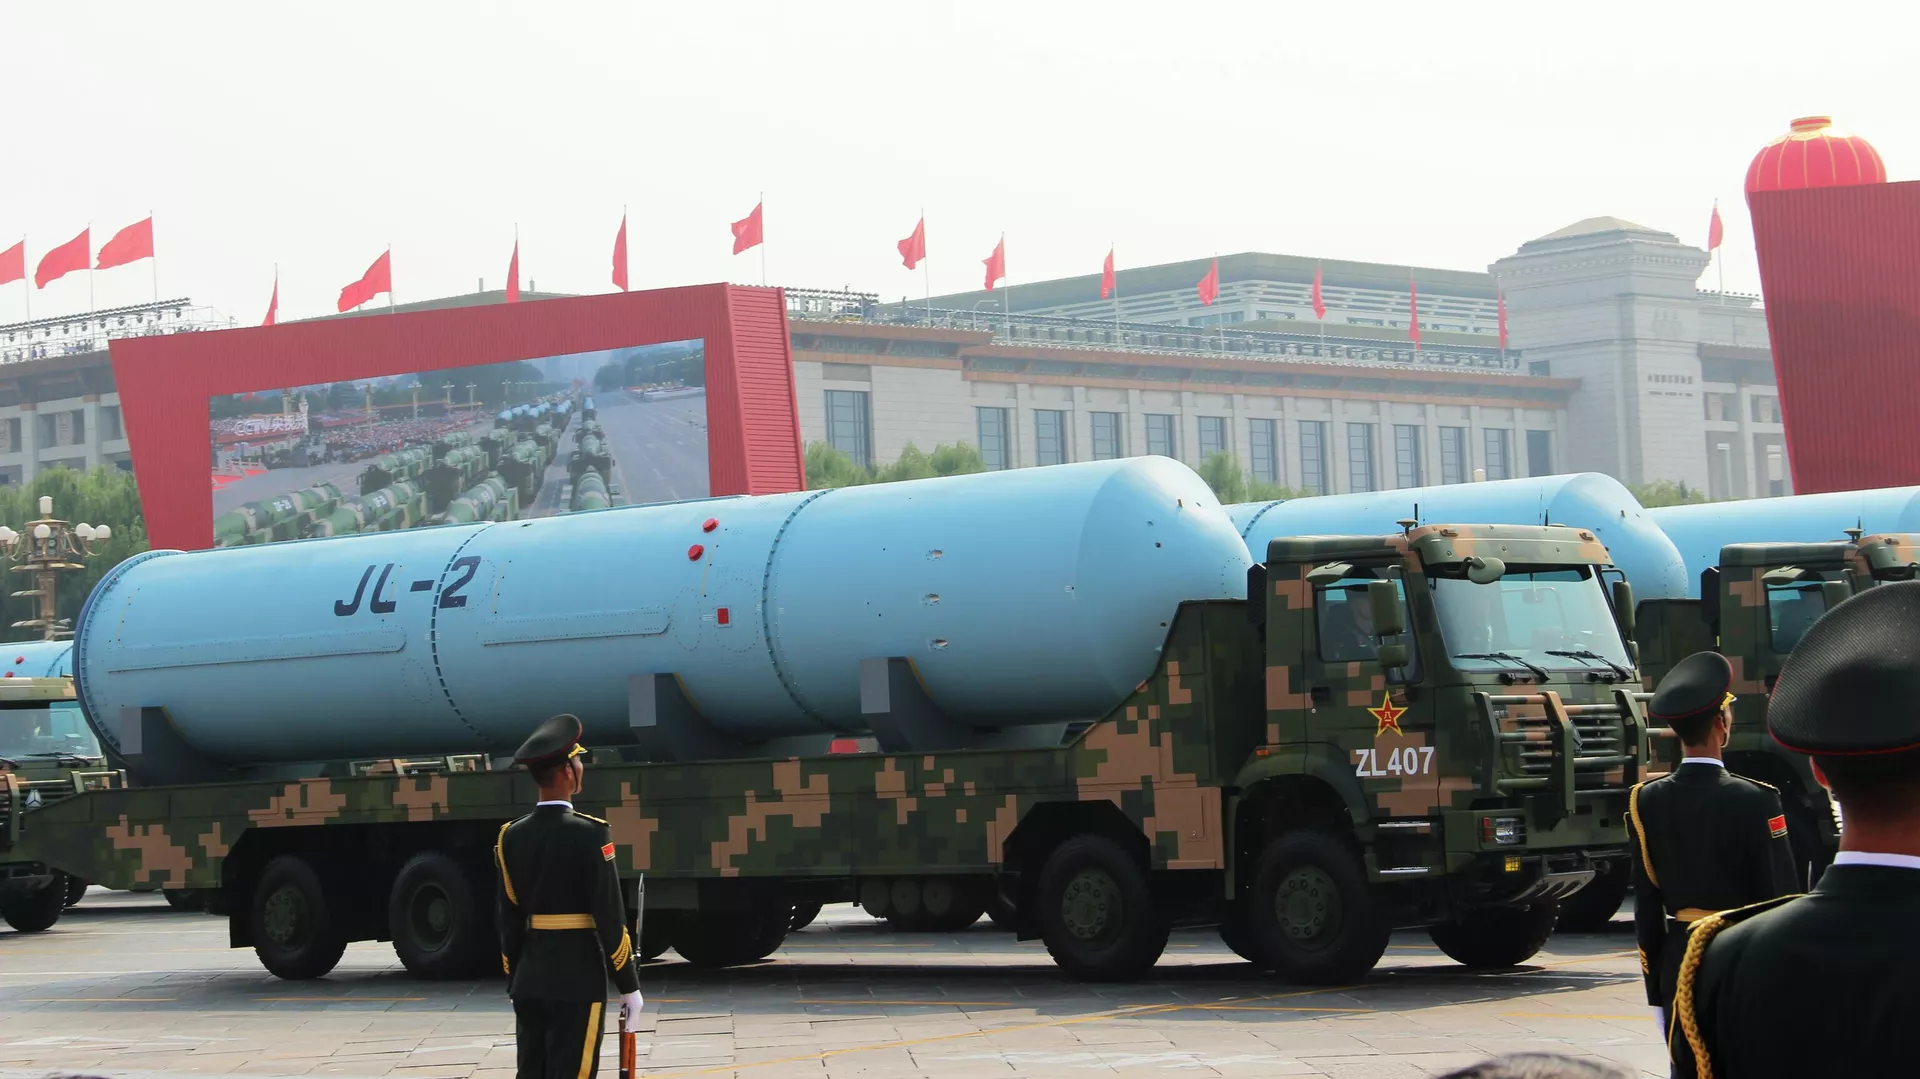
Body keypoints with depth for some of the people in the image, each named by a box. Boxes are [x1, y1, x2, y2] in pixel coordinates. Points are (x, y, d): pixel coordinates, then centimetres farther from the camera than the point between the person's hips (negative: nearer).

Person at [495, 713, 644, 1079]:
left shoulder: (511, 835, 5)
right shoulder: (589, 833, -12)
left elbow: (507, 918, 9)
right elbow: (610, 915, -12)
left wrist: (514, 983, 17)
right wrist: (629, 985, -5)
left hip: (529, 979, 6)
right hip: (577, 978, -6)